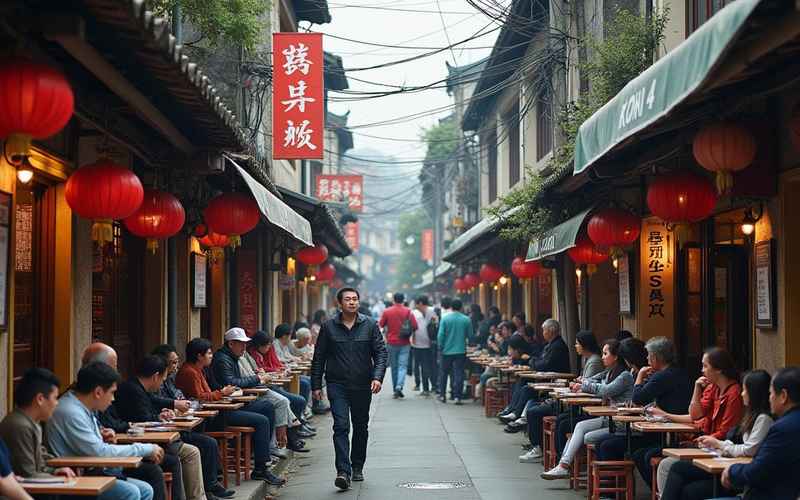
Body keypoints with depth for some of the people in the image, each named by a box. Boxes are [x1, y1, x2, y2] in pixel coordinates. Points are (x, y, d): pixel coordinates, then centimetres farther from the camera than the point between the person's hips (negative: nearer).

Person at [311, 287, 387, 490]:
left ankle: (357, 467, 30)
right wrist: (316, 385, 2)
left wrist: (377, 377, -13)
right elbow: (318, 357, 5)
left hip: (363, 386, 2)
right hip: (337, 386, -2)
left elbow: (381, 352, 1)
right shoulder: (329, 327, 1)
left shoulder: (369, 325, 2)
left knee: (361, 427, 13)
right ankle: (343, 472, -18)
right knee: (341, 426, -13)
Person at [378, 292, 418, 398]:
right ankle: (399, 387, -21)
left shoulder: (387, 312, -4)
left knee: (394, 367, 13)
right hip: (404, 343, -1)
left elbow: (381, 325, 2)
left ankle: (395, 389, 18)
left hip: (391, 343, 1)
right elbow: (415, 326, -9)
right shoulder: (408, 311, -6)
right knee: (403, 366, -2)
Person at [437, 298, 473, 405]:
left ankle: (442, 395, 19)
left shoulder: (445, 319, -6)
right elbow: (470, 335, 2)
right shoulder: (466, 319, -4)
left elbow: (440, 335, -8)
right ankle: (457, 396, -4)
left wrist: (440, 347, 6)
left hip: (447, 350, 0)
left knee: (443, 373, 14)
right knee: (458, 373, 2)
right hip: (461, 351, 0)